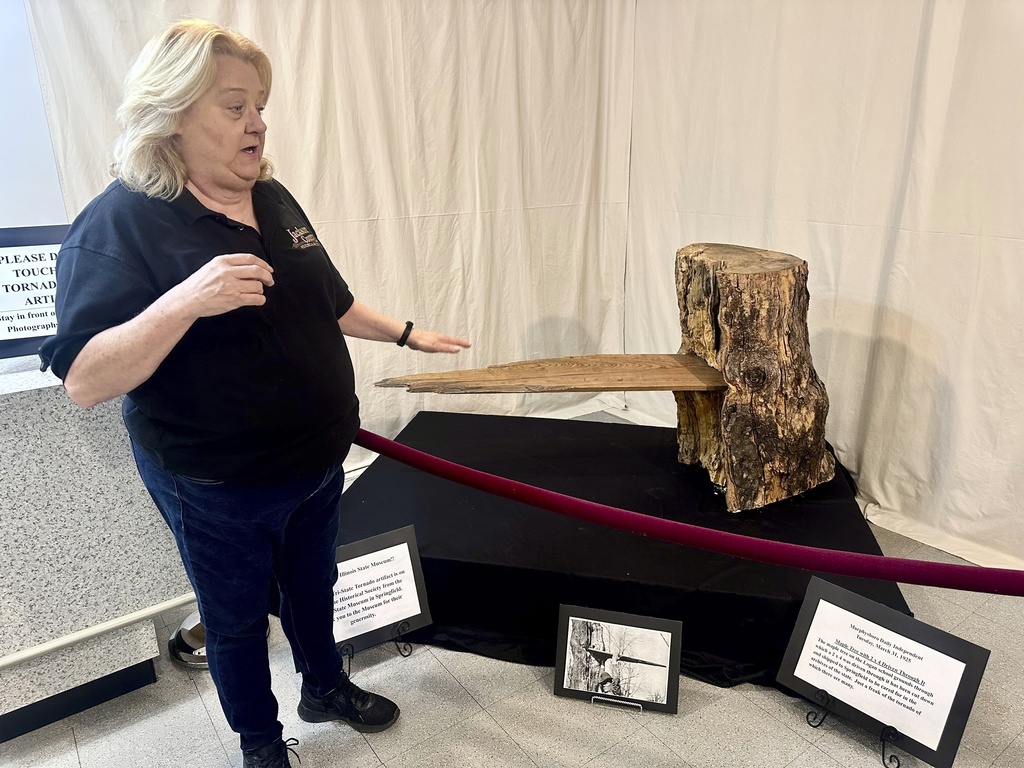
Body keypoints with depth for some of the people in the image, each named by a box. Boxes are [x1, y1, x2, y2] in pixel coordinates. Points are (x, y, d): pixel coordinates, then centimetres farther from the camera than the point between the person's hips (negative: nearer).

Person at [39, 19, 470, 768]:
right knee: (237, 617, 18)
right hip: (217, 487, -6)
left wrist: (406, 334, 13)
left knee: (313, 586, 26)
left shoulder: (274, 199, 2)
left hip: (318, 459, 6)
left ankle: (326, 687, 54)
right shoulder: (120, 222, -19)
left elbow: (329, 304, 13)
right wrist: (186, 300, -38)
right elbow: (84, 381, -25)